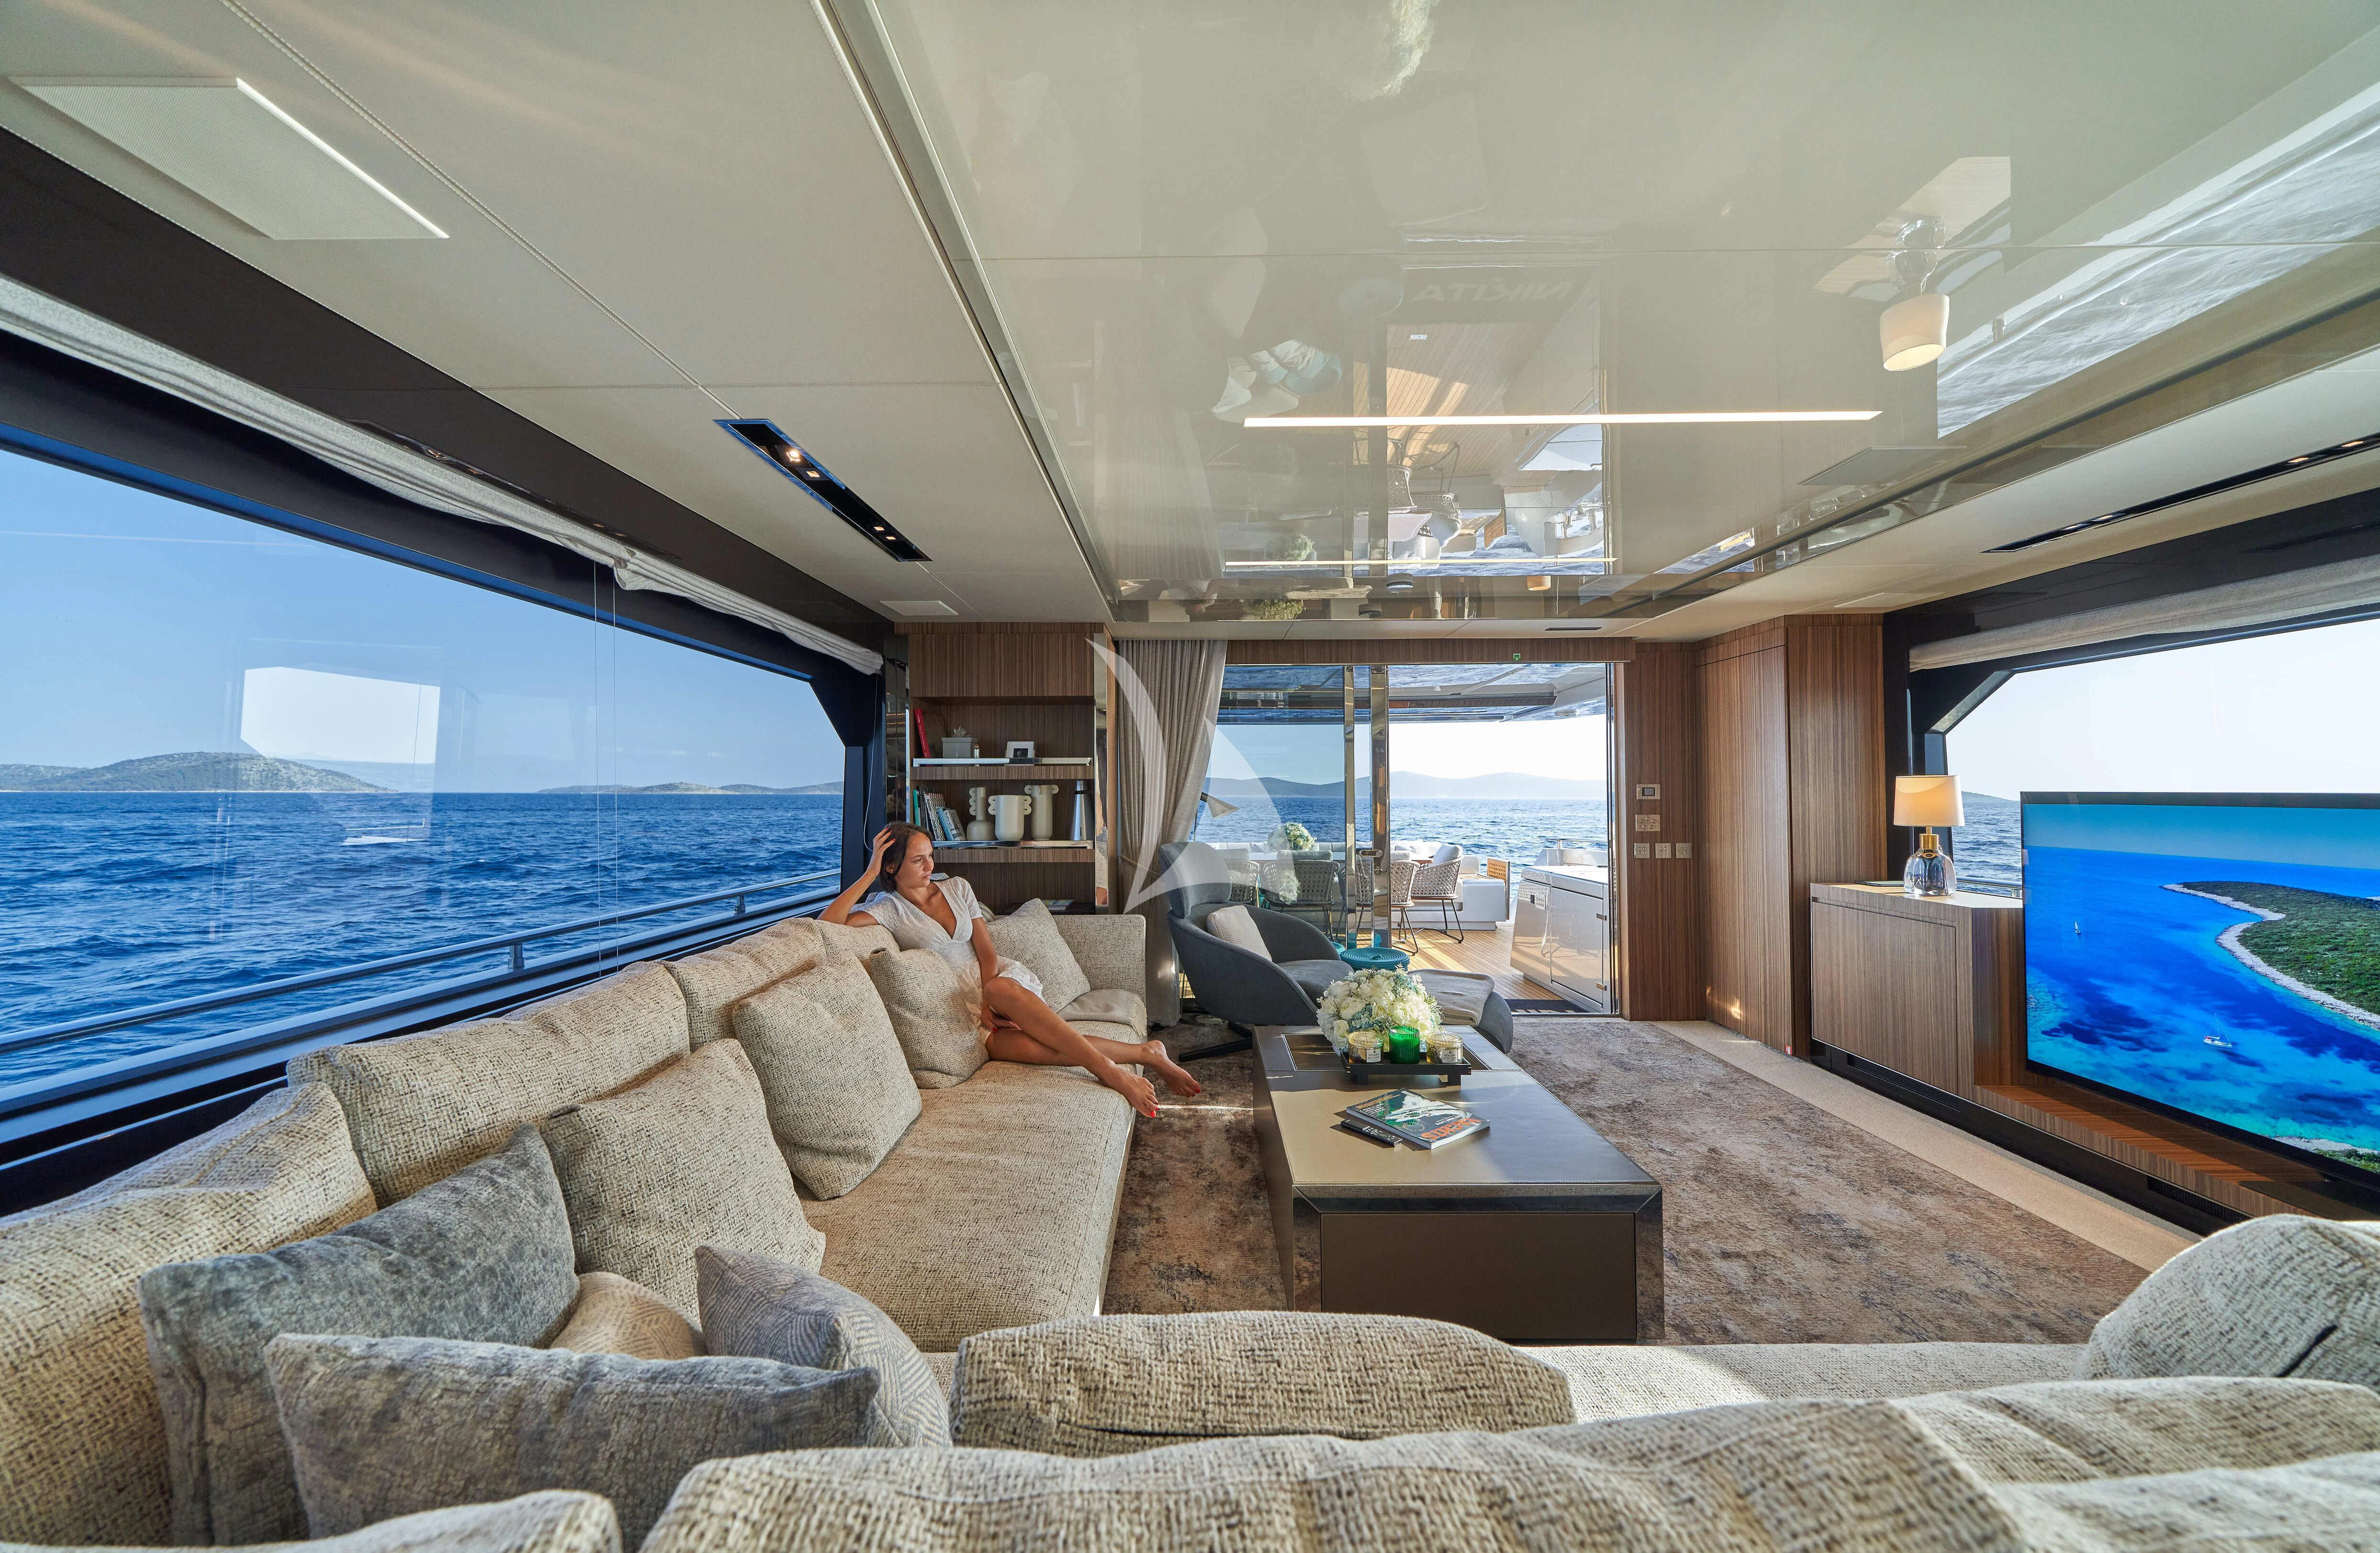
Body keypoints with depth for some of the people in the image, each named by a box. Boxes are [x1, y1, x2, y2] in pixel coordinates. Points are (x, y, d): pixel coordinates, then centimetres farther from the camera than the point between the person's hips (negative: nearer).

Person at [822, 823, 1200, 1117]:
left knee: (1001, 989, -39)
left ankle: (1110, 1070, -38)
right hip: (965, 1008, -2)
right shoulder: (890, 909, -1)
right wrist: (869, 873, -16)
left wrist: (989, 998, -14)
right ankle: (1144, 1052, -30)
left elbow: (986, 950, 2)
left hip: (1002, 977, 2)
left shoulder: (957, 887, 8)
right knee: (1031, 1047, -35)